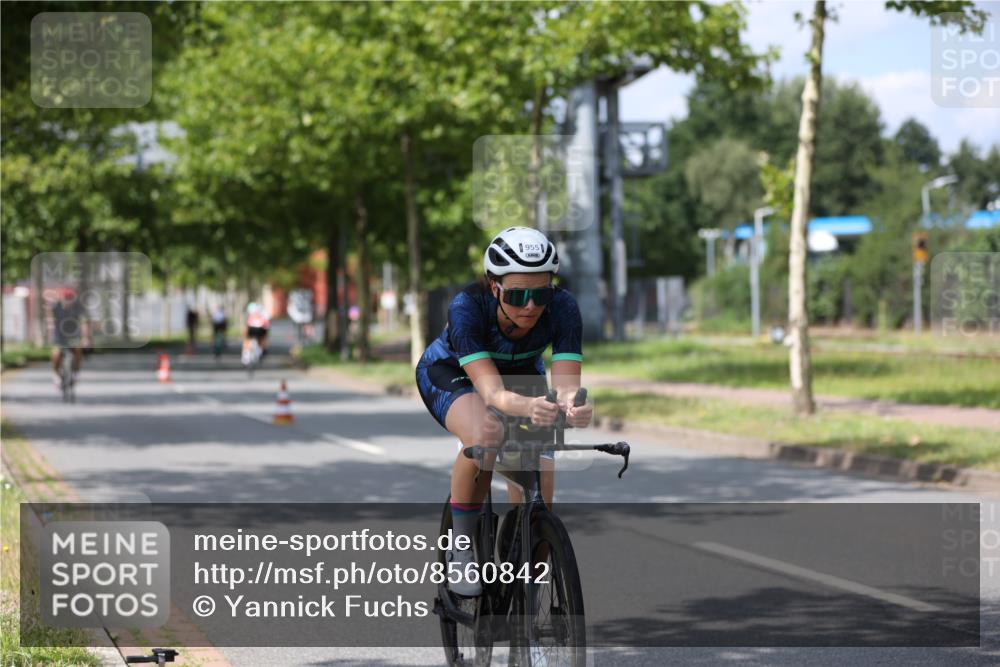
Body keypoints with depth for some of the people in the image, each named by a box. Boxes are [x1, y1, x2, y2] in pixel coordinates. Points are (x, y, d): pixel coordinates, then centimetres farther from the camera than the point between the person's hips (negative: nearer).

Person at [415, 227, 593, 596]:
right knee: (484, 436, -36)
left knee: (538, 494, -16)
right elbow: (491, 390, -48)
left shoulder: (562, 308, -31)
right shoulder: (467, 307, -38)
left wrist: (573, 404, -64)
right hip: (450, 372, -3)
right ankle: (462, 550, -17)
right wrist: (527, 407, -70)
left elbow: (566, 384, -40)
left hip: (521, 374, 3)